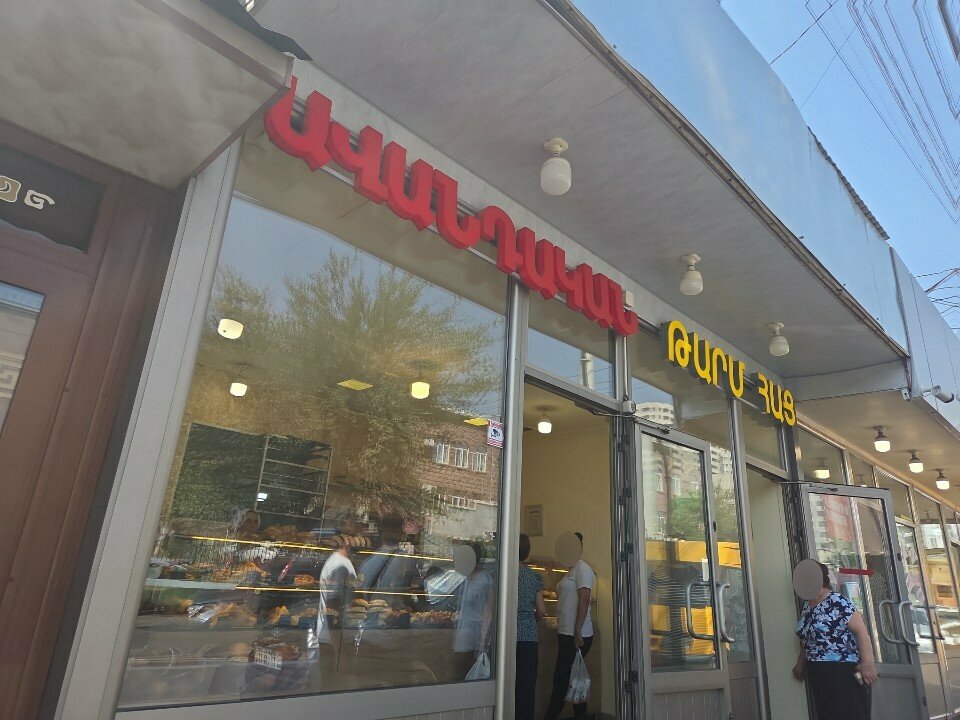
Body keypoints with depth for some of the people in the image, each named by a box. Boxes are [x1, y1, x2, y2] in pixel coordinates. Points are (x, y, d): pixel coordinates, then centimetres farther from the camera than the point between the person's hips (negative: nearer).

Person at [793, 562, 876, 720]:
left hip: (845, 672, -7)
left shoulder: (837, 601, -10)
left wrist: (868, 663, -24)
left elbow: (860, 630, -16)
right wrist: (800, 664, 20)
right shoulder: (807, 608, 13)